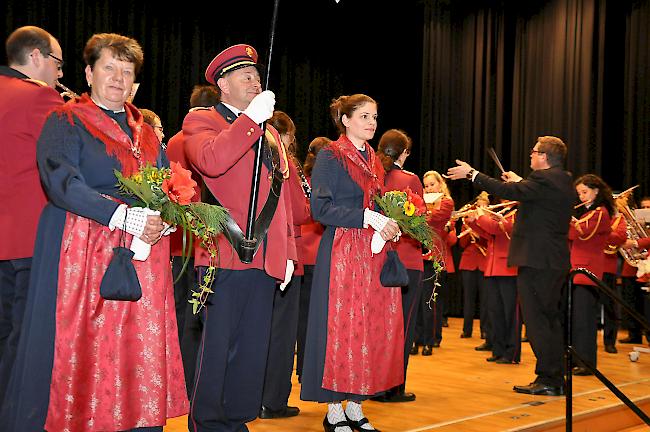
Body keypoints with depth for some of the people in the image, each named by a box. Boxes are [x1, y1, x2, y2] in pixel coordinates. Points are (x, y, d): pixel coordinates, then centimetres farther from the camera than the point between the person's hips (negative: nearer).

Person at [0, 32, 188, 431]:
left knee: (137, 355, 2)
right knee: (78, 354, -4)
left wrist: (162, 217, -8)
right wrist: (124, 216, -22)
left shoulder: (146, 134, 19)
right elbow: (61, 181, -13)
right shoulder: (67, 122, 2)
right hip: (82, 255, -5)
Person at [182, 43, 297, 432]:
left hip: (267, 260, 6)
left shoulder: (271, 134, 22)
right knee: (218, 345, -1)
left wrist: (288, 252, 14)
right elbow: (210, 161, -21)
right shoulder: (201, 120, 3)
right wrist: (251, 117, -17)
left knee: (252, 348, 11)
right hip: (226, 255, -6)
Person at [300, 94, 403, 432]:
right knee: (340, 327, -4)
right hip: (342, 253, -7)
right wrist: (369, 218, -19)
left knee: (373, 328, 5)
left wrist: (390, 225, 3)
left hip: (375, 254, 7)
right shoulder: (330, 156, -4)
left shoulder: (373, 160, 17)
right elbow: (320, 207, -14)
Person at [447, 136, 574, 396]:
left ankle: (546, 379, -3)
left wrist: (471, 174, -14)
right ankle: (556, 379, 20)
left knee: (536, 320, -5)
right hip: (556, 262, 10)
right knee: (550, 319, 14)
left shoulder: (544, 179, -14)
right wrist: (520, 182, 30)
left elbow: (508, 192, -21)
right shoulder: (563, 181, 14)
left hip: (537, 260, -10)